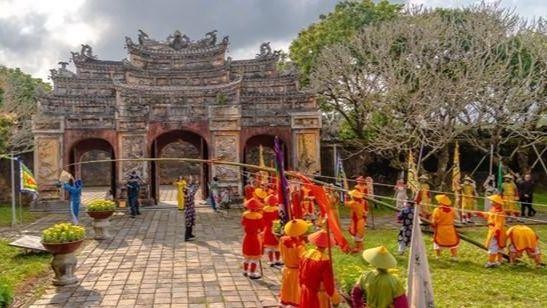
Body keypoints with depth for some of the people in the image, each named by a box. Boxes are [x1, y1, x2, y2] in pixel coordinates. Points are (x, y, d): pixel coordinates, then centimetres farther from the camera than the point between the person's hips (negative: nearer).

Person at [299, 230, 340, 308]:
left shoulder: (306, 255, -9)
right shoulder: (325, 260, -27)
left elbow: (300, 275, 4)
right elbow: (328, 283, -20)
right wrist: (335, 298, -5)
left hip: (306, 293, 6)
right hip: (319, 295, -5)